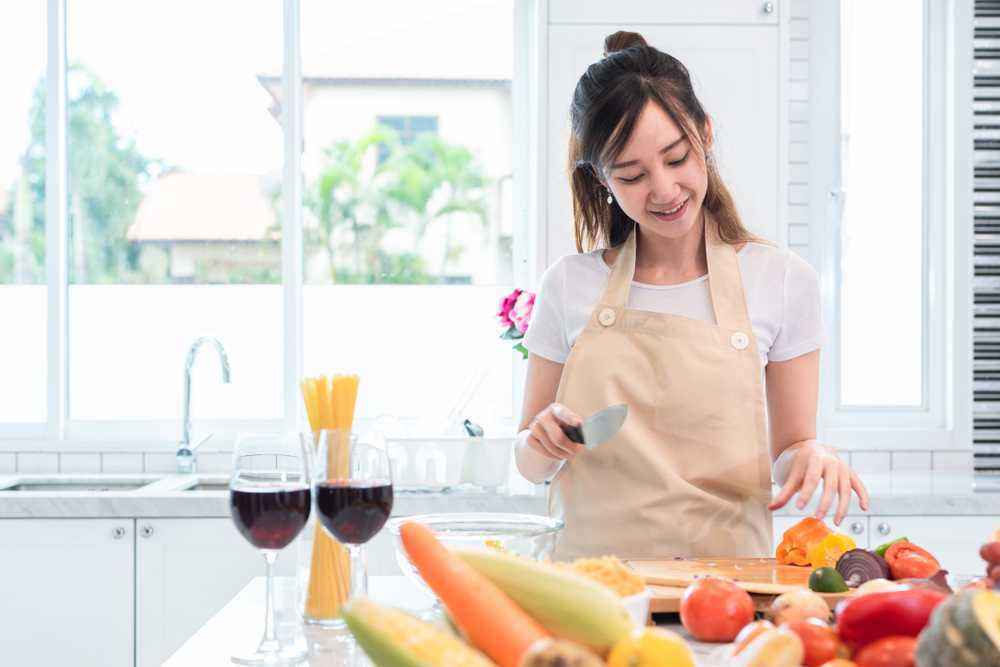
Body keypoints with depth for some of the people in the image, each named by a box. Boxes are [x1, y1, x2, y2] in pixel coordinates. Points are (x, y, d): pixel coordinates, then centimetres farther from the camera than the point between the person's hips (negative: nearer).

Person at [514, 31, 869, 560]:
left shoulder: (783, 280, 2)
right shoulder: (569, 286, 5)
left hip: (724, 576, -1)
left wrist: (810, 453, -11)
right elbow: (531, 465, 13)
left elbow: (786, 447, 10)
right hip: (591, 572, 1)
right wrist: (543, 443, -7)